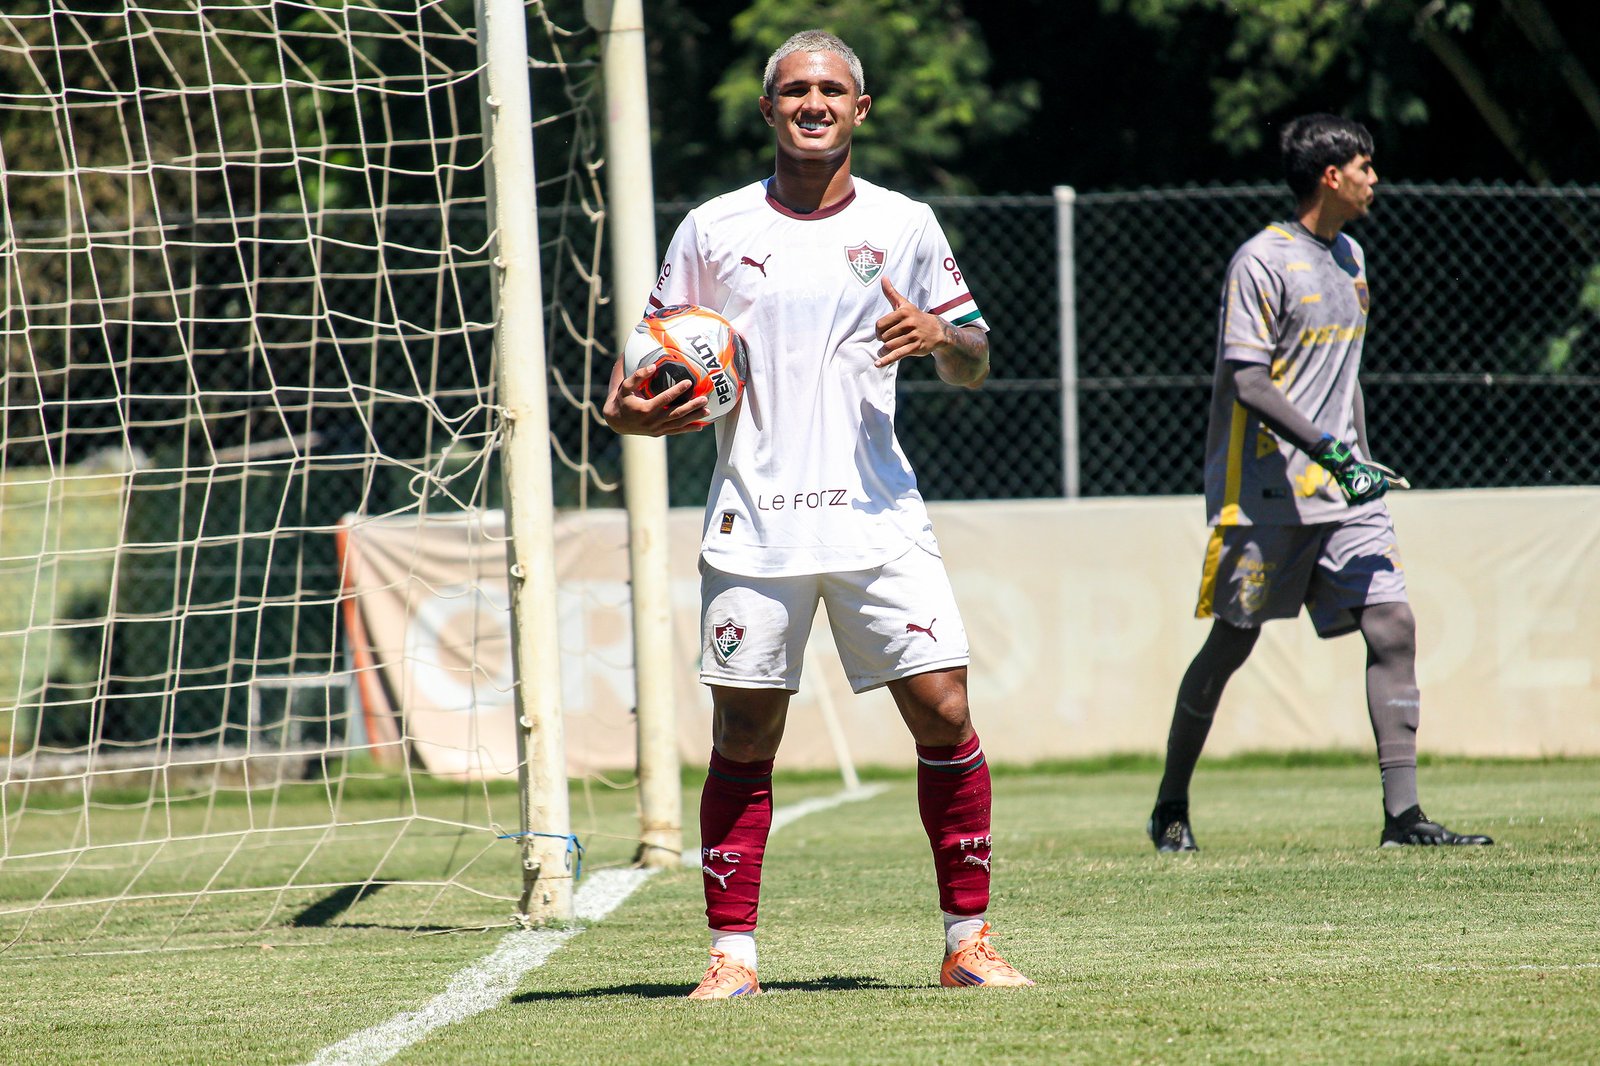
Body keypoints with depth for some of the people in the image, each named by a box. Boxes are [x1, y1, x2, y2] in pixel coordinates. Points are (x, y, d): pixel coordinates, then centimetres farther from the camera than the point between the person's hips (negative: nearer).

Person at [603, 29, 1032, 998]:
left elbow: (974, 364, 12)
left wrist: (940, 337, -10)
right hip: (754, 524, 0)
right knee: (743, 739, -1)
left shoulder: (904, 226, 8)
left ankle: (969, 938, 2)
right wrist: (632, 408, -7)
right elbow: (657, 366, 15)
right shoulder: (713, 230, 8)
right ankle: (734, 952, 7)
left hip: (879, 517, 0)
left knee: (945, 712, -7)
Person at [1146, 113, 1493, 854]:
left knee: (1392, 627, -7)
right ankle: (1171, 806, 19)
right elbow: (1248, 384, -17)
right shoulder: (1262, 263, -11)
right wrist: (1328, 450, -24)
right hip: (1266, 494, -7)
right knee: (1231, 645, 2)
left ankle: (1402, 813, -10)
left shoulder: (1350, 258, 15)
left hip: (1343, 489, 7)